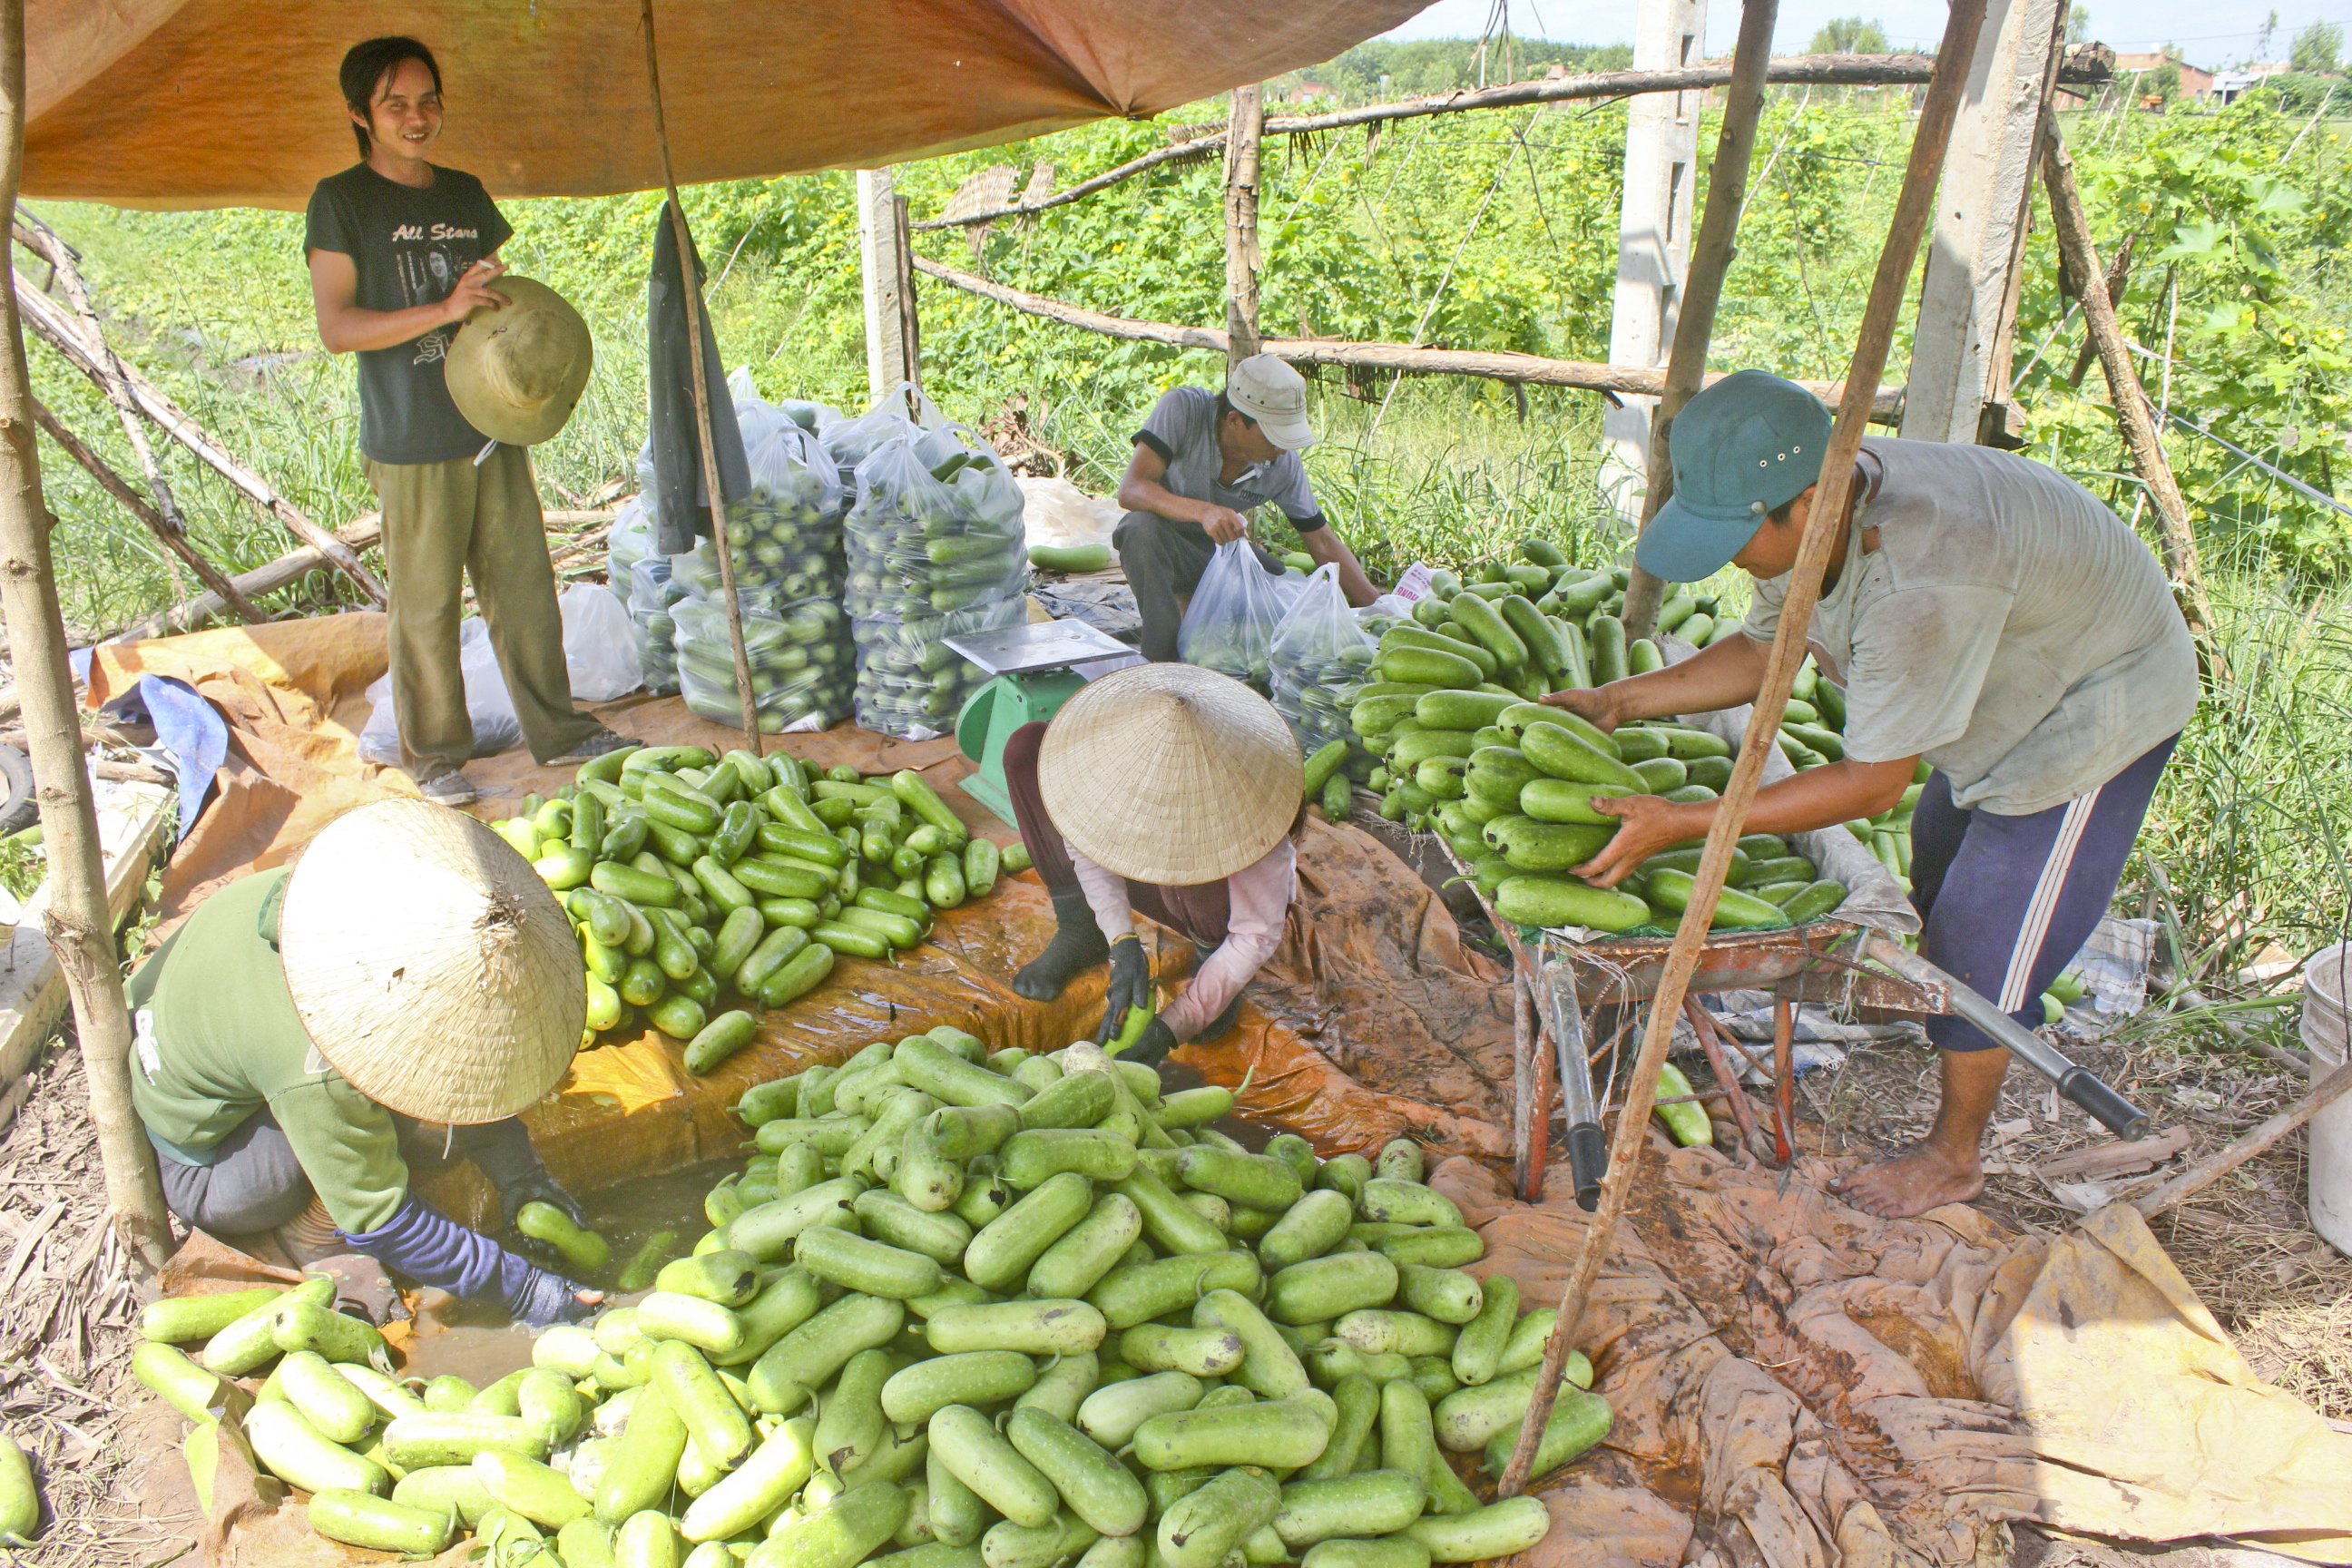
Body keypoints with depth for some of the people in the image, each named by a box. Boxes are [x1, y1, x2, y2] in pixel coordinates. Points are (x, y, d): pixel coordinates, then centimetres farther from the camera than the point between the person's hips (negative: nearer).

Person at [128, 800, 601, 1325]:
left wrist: (515, 1168, -6)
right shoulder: (314, 1075, -42)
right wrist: (520, 1288, -21)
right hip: (184, 1170, -7)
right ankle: (312, 1224, -6)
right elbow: (381, 1225, -27)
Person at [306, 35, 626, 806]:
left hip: (491, 429, 5)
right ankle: (433, 757, 14)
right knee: (425, 606, 1)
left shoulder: (467, 193, 14)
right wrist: (444, 310, -23)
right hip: (411, 444, -5)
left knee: (524, 585, 9)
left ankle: (558, 730, 20)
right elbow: (336, 327, -11)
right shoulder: (341, 201, -3)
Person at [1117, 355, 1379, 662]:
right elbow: (1130, 490, -34)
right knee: (1142, 526, -38)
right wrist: (1203, 511, -51)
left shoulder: (1284, 463, -14)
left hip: (1223, 550, 4)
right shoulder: (1183, 409, -26)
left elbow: (1323, 541, -5)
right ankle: (1163, 660, -31)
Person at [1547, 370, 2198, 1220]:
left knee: (1982, 933, -4)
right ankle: (1955, 1031, 50)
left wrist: (1683, 822, -36)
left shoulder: (1918, 581, -44)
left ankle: (1953, 1156, 16)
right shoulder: (1811, 518, -17)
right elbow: (1762, 649, 1)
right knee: (1938, 871, 24)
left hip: (2099, 708, -9)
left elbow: (1873, 784, -36)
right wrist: (1621, 698, -9)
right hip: (2009, 693, 9)